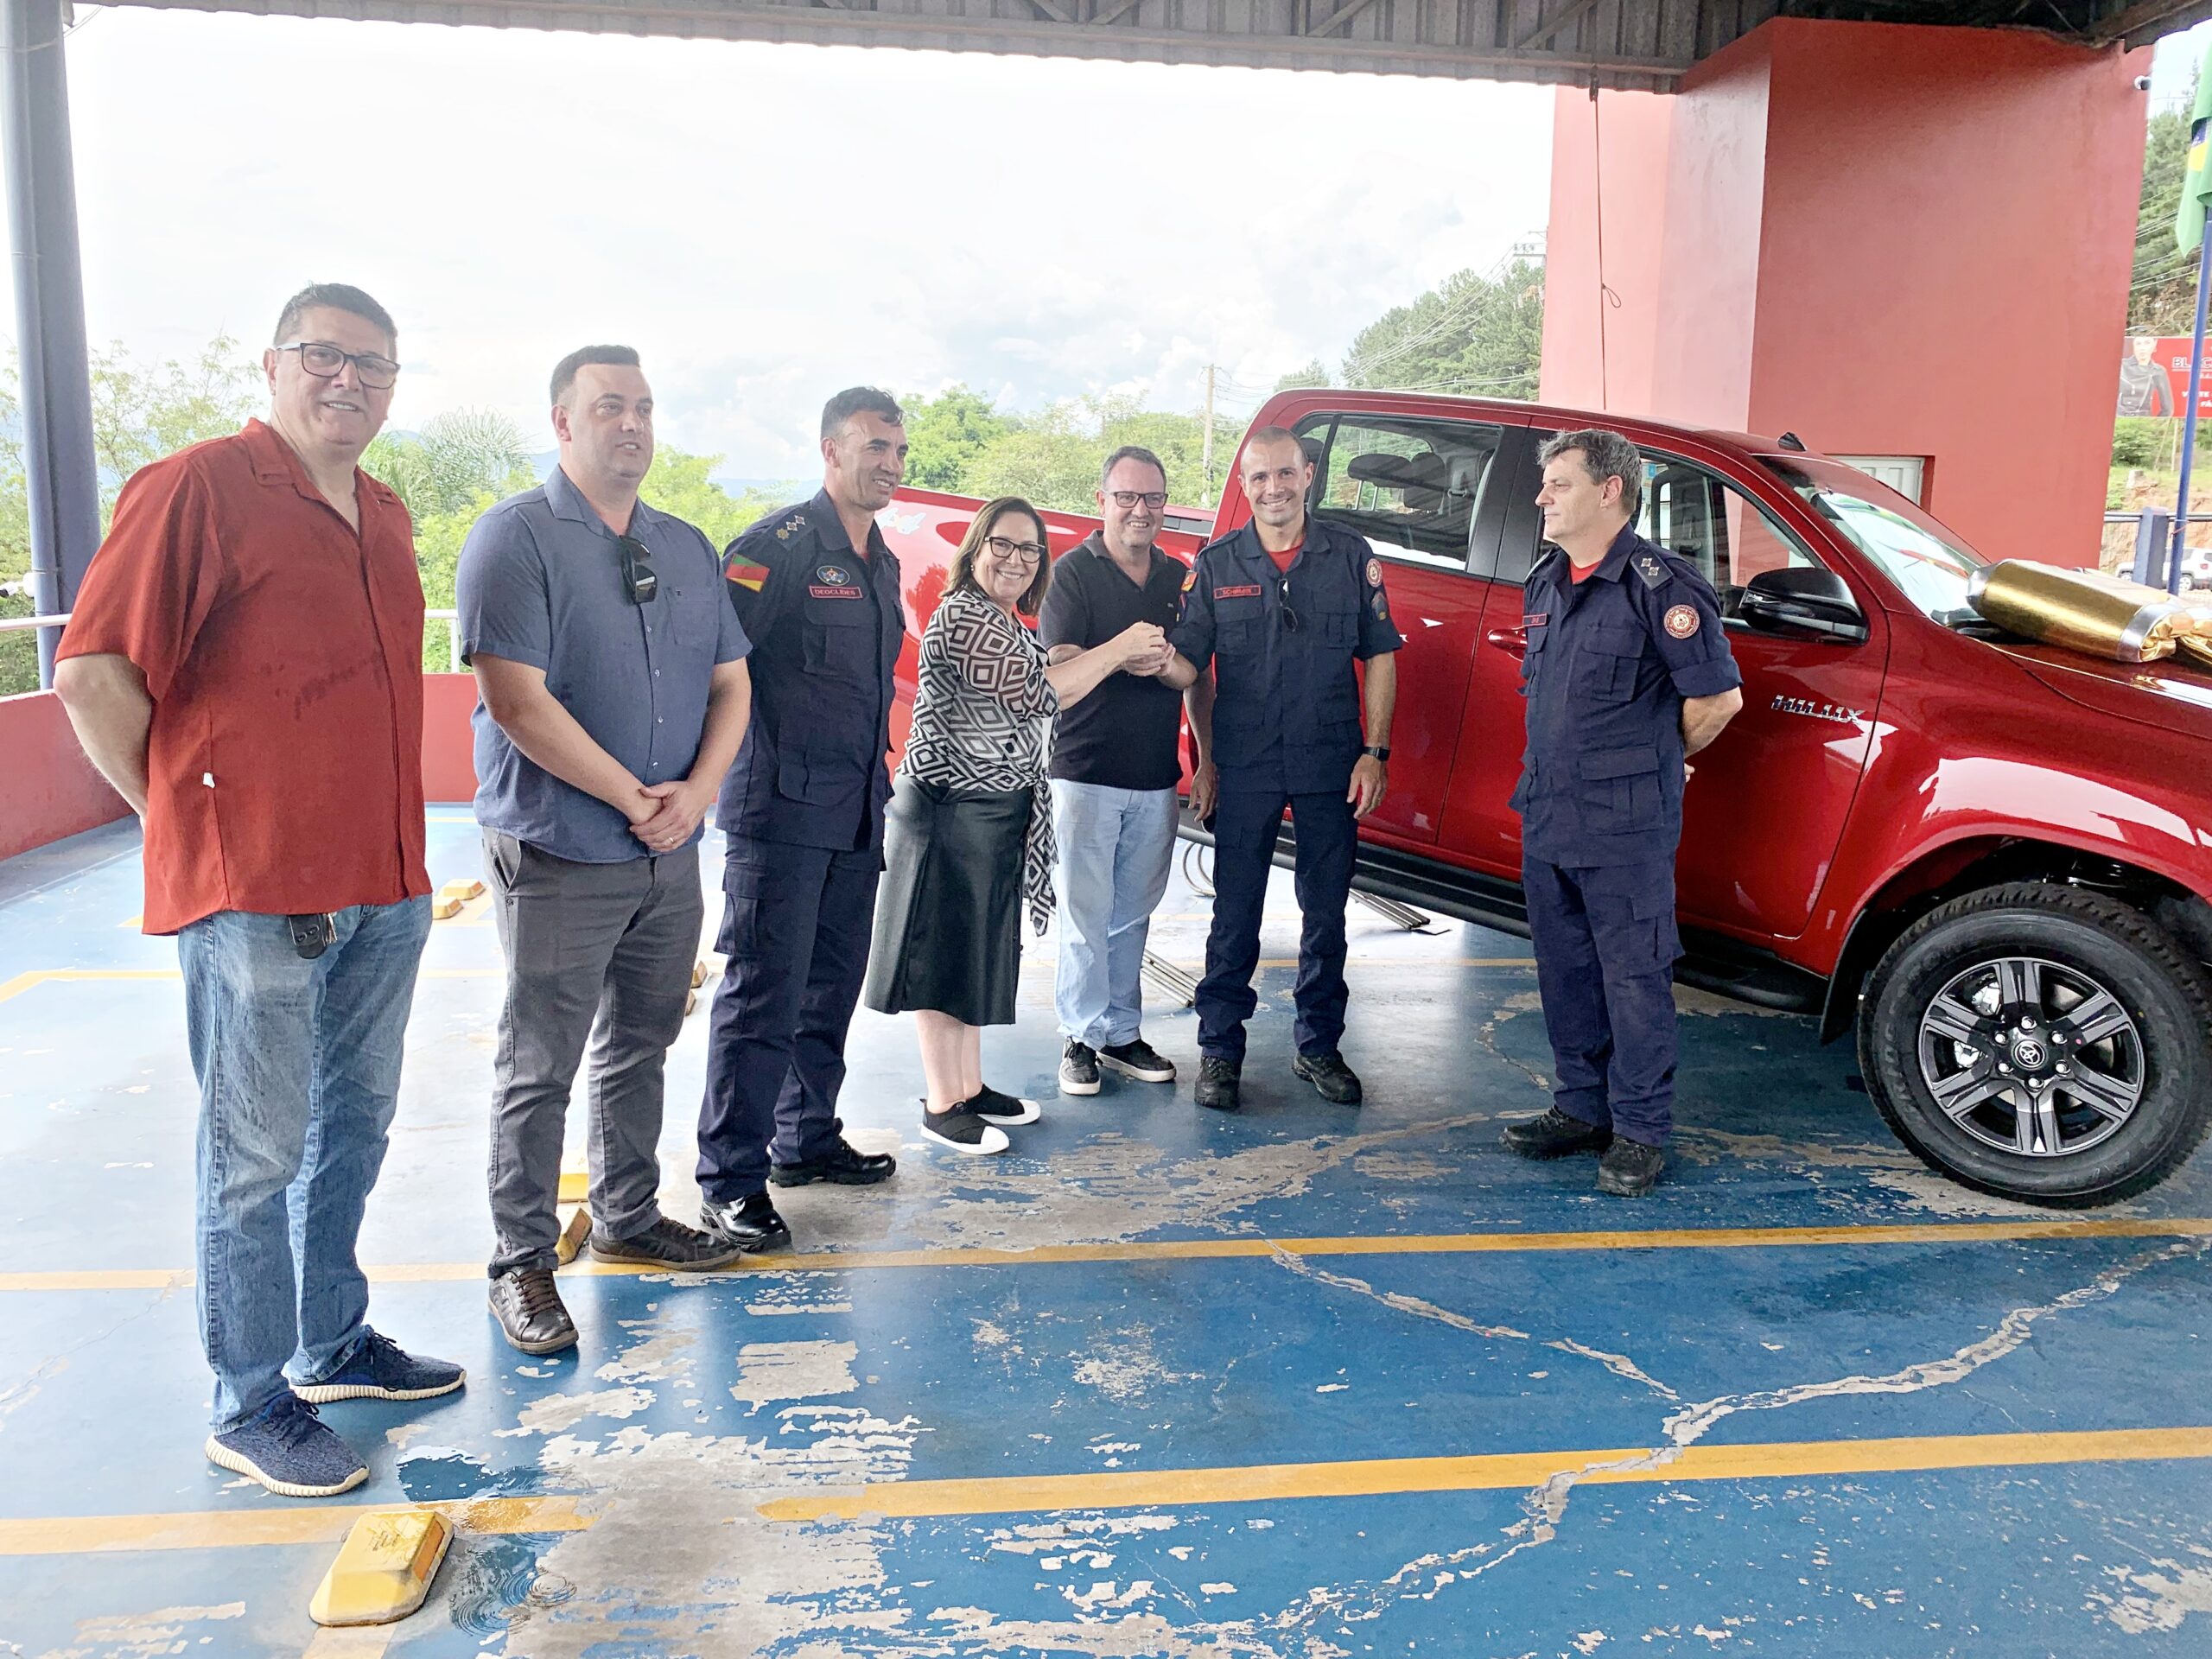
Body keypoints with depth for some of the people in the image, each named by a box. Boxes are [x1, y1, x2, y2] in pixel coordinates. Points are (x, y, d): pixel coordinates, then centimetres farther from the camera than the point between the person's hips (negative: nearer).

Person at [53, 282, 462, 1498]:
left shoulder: (386, 520, 14)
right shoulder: (197, 488, -9)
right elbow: (92, 671, -13)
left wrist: (390, 840, 17)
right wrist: (184, 817, -7)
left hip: (384, 886, 8)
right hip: (253, 894, -7)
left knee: (354, 1131, 18)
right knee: (258, 1155, 3)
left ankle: (334, 1345, 34)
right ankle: (250, 1409, 17)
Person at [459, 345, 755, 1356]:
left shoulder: (687, 548, 12)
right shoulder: (516, 537, -8)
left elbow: (730, 684, 10)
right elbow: (518, 703, -17)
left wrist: (695, 792, -7)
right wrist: (633, 797, -15)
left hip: (669, 853, 6)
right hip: (559, 856, -6)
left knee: (640, 1047, 18)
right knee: (538, 1069, 3)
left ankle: (628, 1218, 34)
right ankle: (522, 1261, 16)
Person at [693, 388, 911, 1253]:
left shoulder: (880, 561, 16)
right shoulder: (778, 545, -10)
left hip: (856, 812, 8)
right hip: (782, 807, -8)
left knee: (833, 981, 15)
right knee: (765, 989, -5)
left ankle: (806, 1138, 30)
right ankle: (731, 1178, 3)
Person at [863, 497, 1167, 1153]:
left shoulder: (1004, 624, 16)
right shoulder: (964, 615, -16)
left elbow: (1037, 697, 13)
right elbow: (1038, 693, -21)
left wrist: (1128, 661, 3)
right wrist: (1120, 647, -13)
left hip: (997, 813, 10)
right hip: (951, 811, -10)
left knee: (980, 950, 16)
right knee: (945, 952, -1)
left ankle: (970, 1085, 27)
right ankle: (942, 1105, 8)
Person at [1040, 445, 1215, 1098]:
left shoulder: (1179, 578, 13)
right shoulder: (1074, 572, -2)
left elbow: (1197, 677, 16)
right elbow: (1059, 665, -11)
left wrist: (1207, 758, 10)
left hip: (1157, 779, 4)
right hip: (1087, 774, -4)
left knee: (1132, 916, 11)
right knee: (1086, 915, 0)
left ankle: (1122, 1034, 21)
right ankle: (1081, 1037, 11)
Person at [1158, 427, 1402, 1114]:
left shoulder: (1352, 558, 3)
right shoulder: (1216, 563, 3)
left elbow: (1379, 656, 4)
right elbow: (1189, 667, 1)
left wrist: (1375, 751, -3)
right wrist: (1163, 659, -21)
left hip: (1331, 767, 1)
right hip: (1244, 768, -1)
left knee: (1326, 914, 10)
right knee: (1235, 915, 5)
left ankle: (1318, 1045, 24)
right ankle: (1220, 1050, 16)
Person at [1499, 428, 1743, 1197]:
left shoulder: (1658, 583, -13)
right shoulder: (1546, 581, 11)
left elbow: (1718, 696, -11)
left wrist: (1655, 761, 2)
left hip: (1626, 826, -7)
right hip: (1546, 815, 8)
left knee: (1634, 977, 2)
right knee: (1565, 970, 15)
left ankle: (1640, 1132, 13)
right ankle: (1582, 1107, 29)